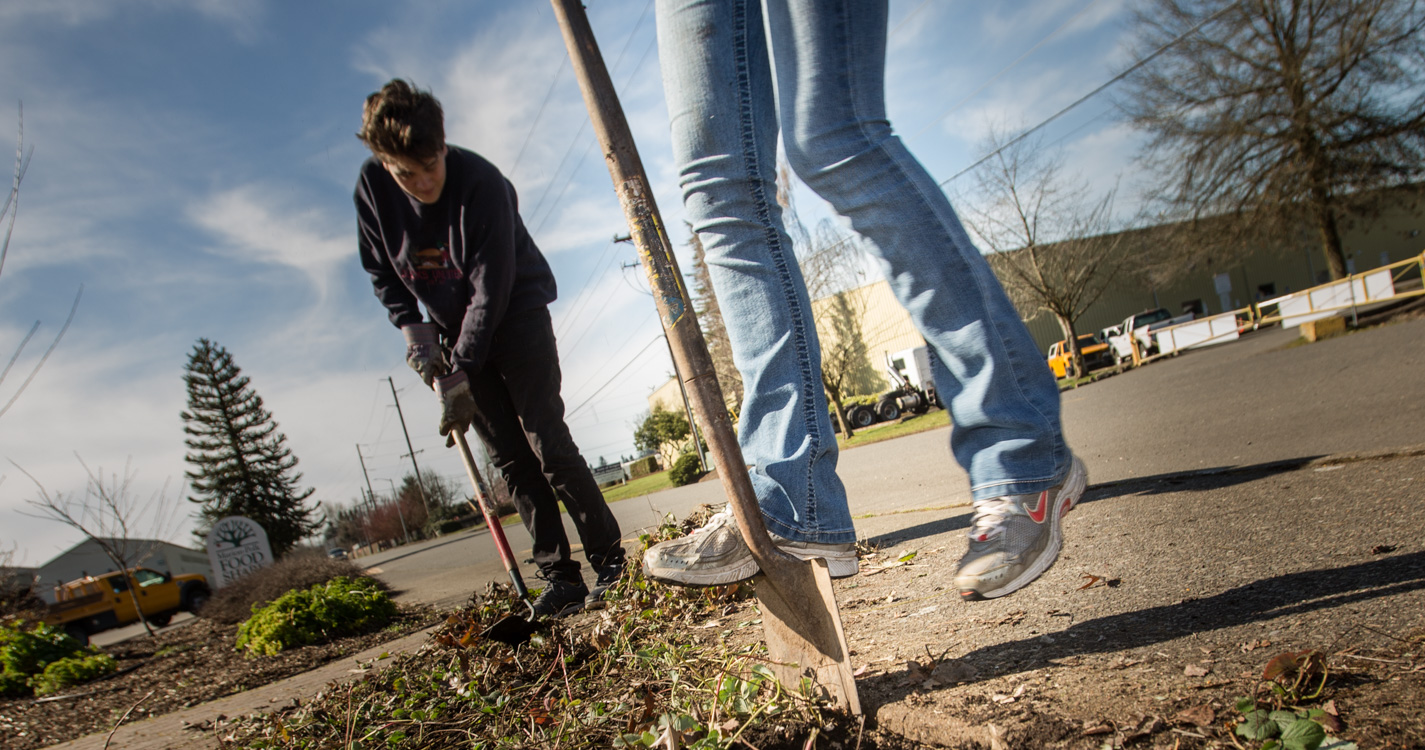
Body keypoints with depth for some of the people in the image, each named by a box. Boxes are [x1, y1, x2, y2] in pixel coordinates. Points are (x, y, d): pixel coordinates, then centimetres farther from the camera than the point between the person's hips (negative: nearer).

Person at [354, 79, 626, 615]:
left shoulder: (482, 182, -25)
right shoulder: (372, 188, -9)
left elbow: (491, 290, -26)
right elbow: (381, 273, 5)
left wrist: (460, 377, -25)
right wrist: (413, 330, -8)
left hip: (517, 315, -4)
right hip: (457, 333, 5)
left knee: (548, 444, -11)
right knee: (509, 459, 0)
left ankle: (609, 561, 0)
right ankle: (559, 577, 4)